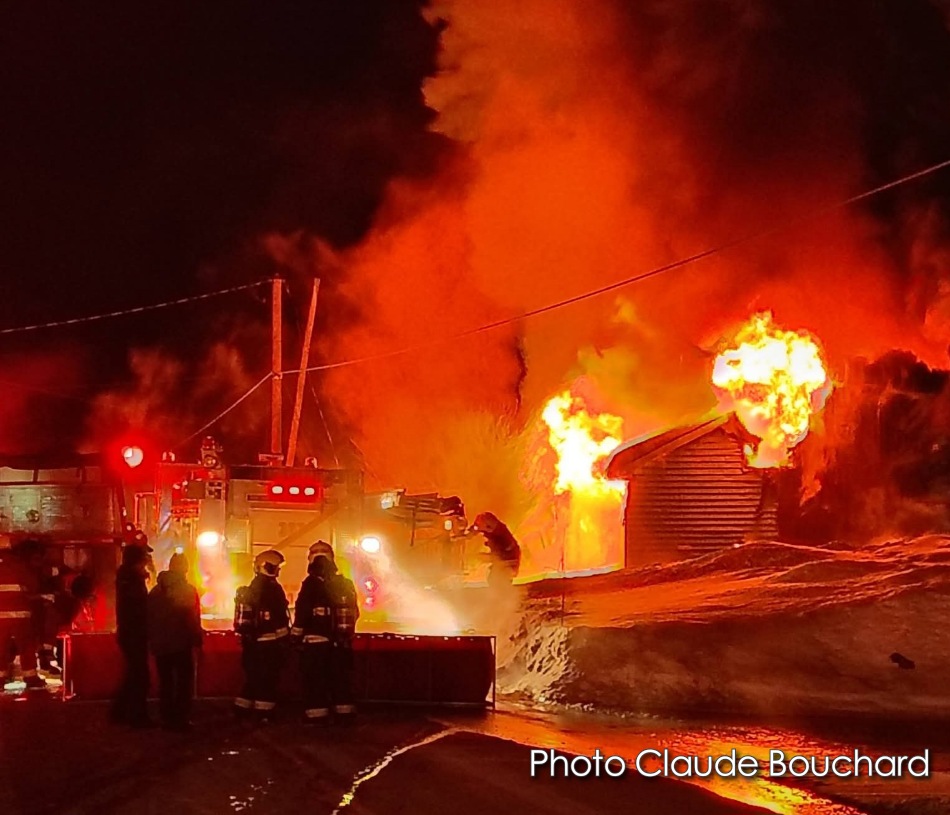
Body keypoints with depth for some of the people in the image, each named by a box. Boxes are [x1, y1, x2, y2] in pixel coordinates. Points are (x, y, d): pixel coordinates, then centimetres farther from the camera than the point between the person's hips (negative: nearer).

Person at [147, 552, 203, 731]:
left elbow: (149, 618, 7)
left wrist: (152, 641, 13)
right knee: (184, 682, 4)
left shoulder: (156, 591, 5)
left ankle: (167, 719, 13)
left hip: (160, 644, 5)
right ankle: (181, 719, -1)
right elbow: (194, 620, -13)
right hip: (182, 643, -4)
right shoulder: (188, 590, -9)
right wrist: (197, 640, -6)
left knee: (165, 682, 13)